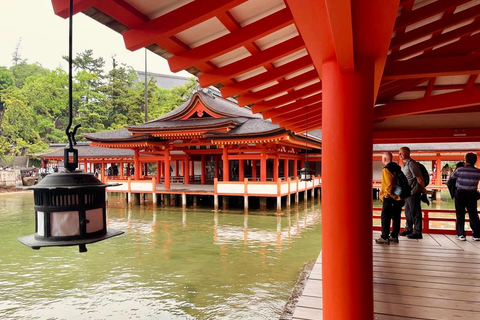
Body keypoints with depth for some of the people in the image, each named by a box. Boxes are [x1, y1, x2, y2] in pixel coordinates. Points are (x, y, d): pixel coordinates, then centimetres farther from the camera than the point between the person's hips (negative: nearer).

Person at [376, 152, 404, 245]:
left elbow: (388, 185, -21)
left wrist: (388, 193, -8)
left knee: (385, 217, -3)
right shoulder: (398, 168, 11)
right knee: (396, 217, 12)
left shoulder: (386, 169, -13)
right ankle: (394, 236, 18)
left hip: (389, 197, -8)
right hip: (398, 196, 8)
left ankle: (384, 237, -3)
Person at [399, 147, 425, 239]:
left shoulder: (411, 164, -17)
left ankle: (417, 232, 4)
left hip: (414, 191, -10)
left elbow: (419, 178, -16)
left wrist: (423, 189, -6)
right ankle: (408, 229, 29)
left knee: (415, 212, -3)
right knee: (408, 211, 17)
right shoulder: (404, 164, 14)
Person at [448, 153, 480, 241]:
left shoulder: (460, 170, -12)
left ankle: (461, 235, 5)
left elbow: (452, 177, 3)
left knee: (460, 215, 5)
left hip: (460, 194, -2)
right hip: (472, 194, 2)